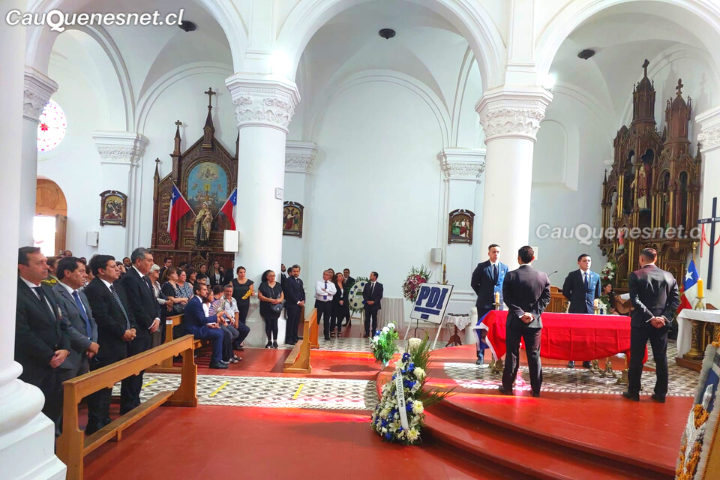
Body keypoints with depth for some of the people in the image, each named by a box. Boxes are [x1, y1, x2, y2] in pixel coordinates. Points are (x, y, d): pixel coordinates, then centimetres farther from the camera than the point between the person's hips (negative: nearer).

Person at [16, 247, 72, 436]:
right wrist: (50, 357, -15)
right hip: (33, 370, -7)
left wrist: (64, 349, -3)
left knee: (56, 414, 15)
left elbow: (62, 324, 13)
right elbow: (23, 335, -20)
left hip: (57, 365, 7)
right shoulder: (16, 294, -17)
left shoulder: (47, 290, 12)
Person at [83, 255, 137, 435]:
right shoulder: (94, 289, -16)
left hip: (119, 344, 9)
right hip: (105, 346, -9)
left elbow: (127, 309, 16)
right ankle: (95, 424, 11)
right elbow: (102, 318, -22)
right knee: (101, 385, 0)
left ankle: (104, 419, 30)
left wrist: (132, 328, 1)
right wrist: (123, 332, -16)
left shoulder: (117, 286, 13)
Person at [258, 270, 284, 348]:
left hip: (276, 308, 2)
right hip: (266, 308, -1)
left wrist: (279, 300, -12)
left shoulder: (278, 285, 10)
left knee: (275, 324, -3)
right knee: (268, 324, 1)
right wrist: (270, 300, -15)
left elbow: (282, 295, 12)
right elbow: (259, 295, -6)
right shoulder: (263, 285, 1)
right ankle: (269, 341, 13)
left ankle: (275, 341, 4)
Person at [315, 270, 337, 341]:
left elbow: (334, 292, -11)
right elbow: (318, 291, -17)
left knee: (327, 319, 10)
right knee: (317, 319, 0)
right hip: (319, 302, -2)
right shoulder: (318, 282, 0)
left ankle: (327, 335, 19)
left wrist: (325, 290, -16)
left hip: (328, 303, 2)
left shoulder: (332, 284, 8)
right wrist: (328, 292, -13)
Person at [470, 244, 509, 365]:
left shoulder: (504, 267, 7)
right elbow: (474, 283, 3)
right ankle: (480, 356, 7)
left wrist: (502, 296, 5)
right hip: (484, 303, -2)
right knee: (482, 329, 1)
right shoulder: (481, 267, -1)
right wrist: (482, 294, 5)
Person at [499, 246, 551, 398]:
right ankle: (536, 389, 12)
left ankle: (507, 387, 13)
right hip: (535, 321, 1)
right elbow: (546, 298, -2)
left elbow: (507, 298, -10)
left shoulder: (510, 275, -7)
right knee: (534, 355, 8)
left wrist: (520, 313, -10)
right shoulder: (543, 276, -1)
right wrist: (534, 314, -5)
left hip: (514, 321, -1)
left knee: (512, 354, 7)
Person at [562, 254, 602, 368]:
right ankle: (571, 359, 9)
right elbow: (565, 291, 2)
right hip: (575, 309, -2)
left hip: (590, 309, 2)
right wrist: (574, 300, 3)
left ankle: (587, 360, 11)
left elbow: (597, 294, 17)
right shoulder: (572, 275, -1)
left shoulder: (596, 277, 8)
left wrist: (591, 302, 10)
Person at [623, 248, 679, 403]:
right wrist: (664, 317, -6)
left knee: (636, 358, 5)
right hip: (661, 323, 3)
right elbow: (675, 300, 0)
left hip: (641, 322, -3)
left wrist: (651, 318, -13)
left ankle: (633, 392, 10)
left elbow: (635, 301, -15)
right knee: (661, 358, 10)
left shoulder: (635, 276, -6)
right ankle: (661, 393, 15)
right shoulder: (669, 276, 6)